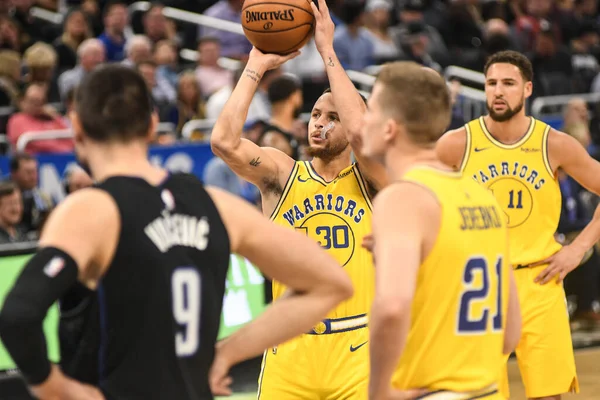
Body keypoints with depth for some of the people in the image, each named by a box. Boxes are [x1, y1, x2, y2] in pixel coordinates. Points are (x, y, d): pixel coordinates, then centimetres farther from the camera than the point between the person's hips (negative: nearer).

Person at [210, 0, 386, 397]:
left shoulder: (368, 179, 0)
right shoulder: (282, 174, 3)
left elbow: (360, 132, -20)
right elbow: (224, 141, -13)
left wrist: (327, 51, -15)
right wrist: (256, 66, -9)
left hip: (357, 349, -1)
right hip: (291, 349, 1)